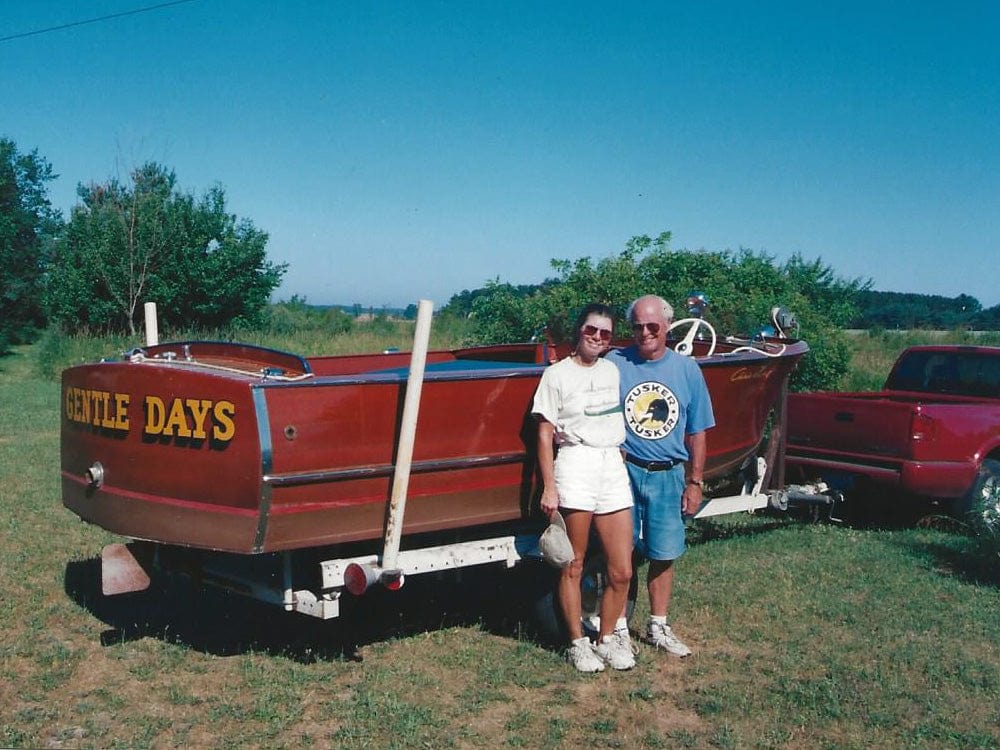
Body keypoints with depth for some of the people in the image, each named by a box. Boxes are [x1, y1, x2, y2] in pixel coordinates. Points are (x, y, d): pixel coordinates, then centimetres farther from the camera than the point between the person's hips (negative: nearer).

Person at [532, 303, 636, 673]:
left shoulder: (614, 371, 15)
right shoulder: (557, 375, 1)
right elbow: (545, 435, -1)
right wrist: (549, 487, -7)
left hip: (614, 465, 5)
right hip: (575, 464, -4)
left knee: (622, 572, 3)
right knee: (573, 565, 2)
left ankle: (607, 638, 21)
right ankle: (578, 643, 16)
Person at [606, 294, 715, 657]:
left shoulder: (687, 369, 4)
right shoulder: (614, 364, -3)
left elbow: (696, 433, 9)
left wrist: (694, 482, 6)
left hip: (668, 477, 2)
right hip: (624, 472, -2)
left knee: (663, 555, 9)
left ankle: (658, 627, 24)